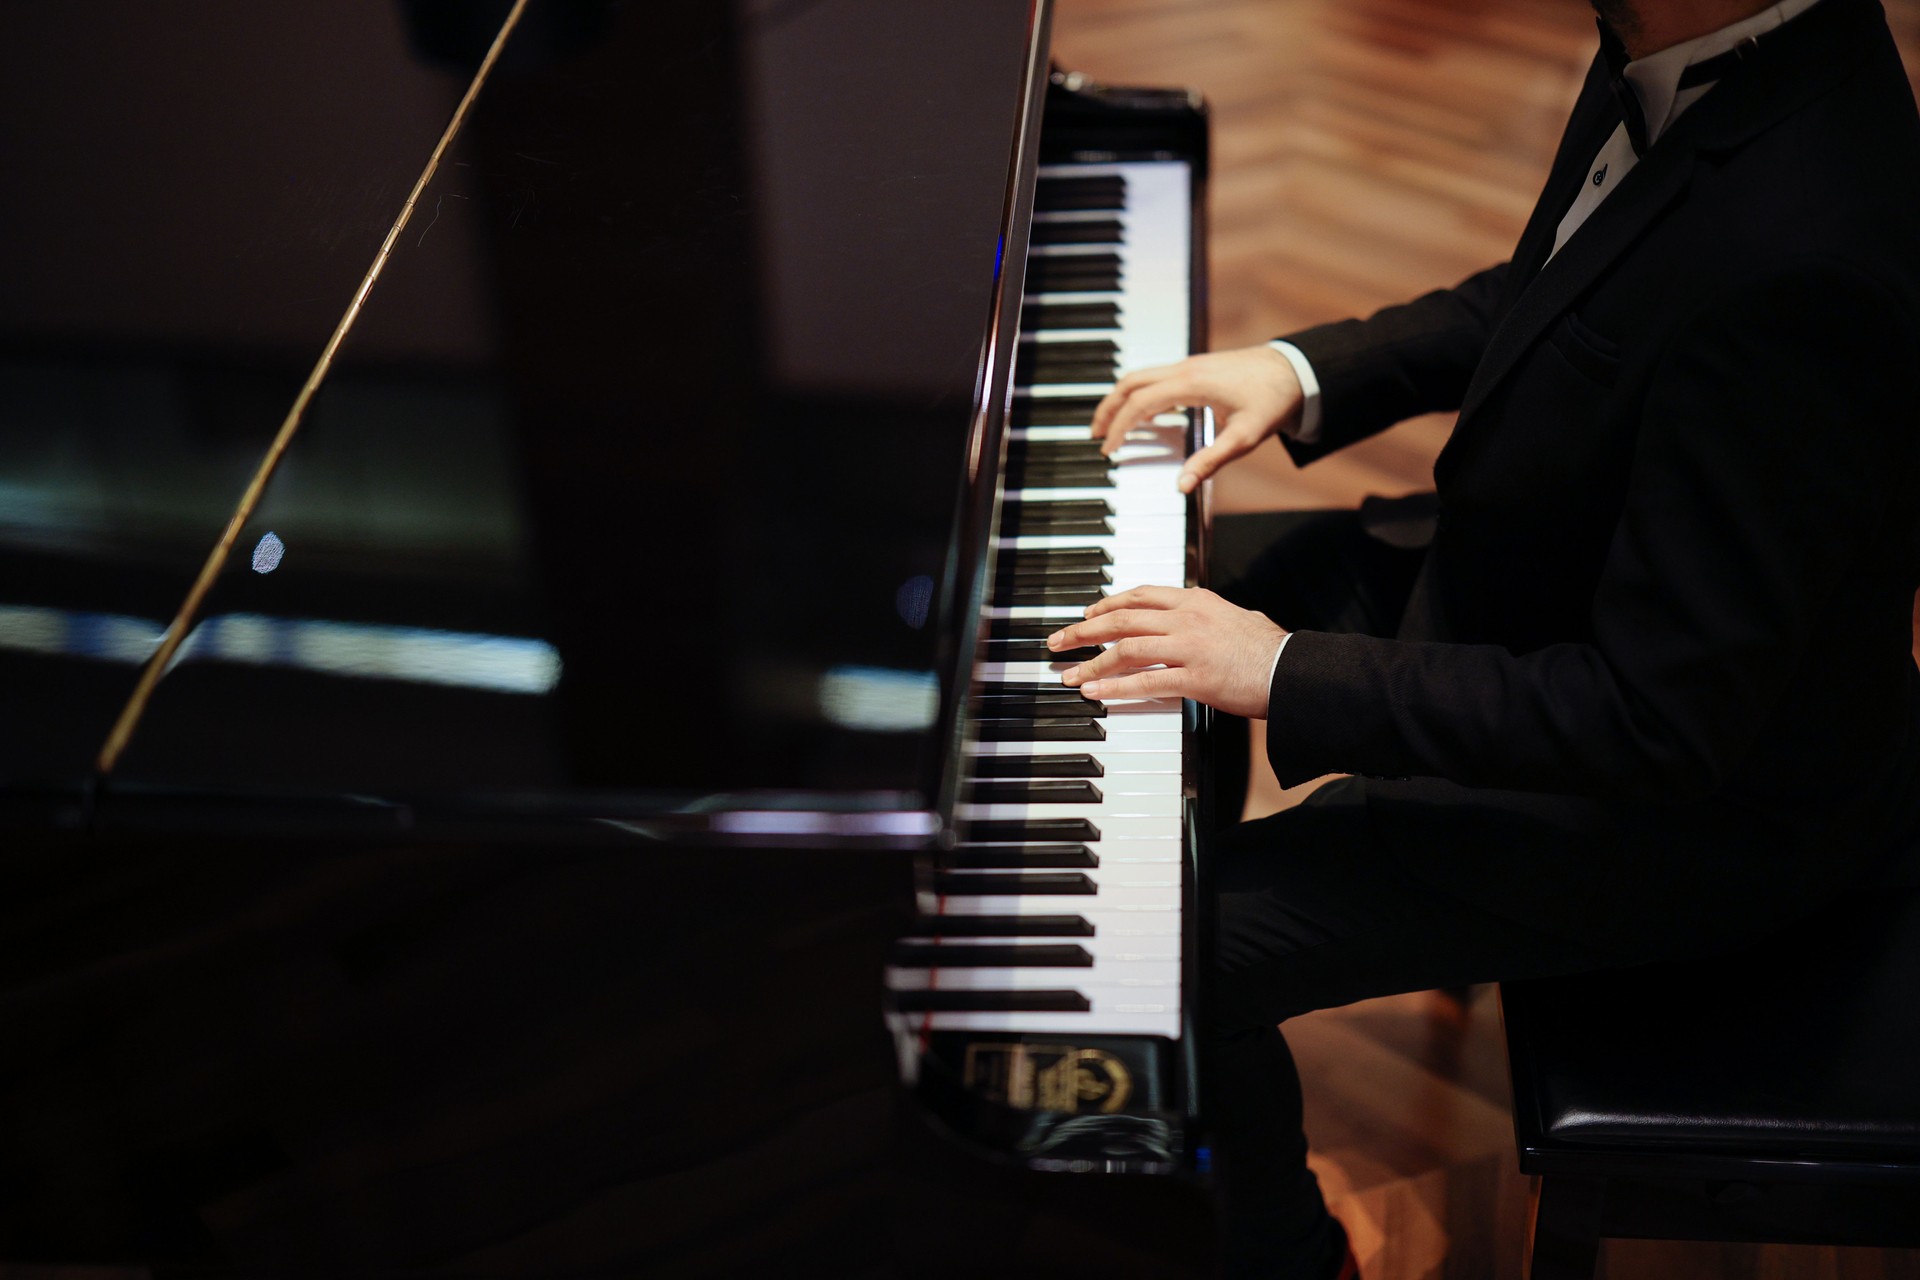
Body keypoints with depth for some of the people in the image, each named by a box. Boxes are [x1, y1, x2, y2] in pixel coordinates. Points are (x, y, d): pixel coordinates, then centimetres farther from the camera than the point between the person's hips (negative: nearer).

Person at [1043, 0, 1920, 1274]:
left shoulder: (1797, 268, -38)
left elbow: (1664, 717, -33)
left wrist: (1286, 675, -28)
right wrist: (1304, 369, -2)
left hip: (1699, 804, -9)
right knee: (1202, 588, 16)